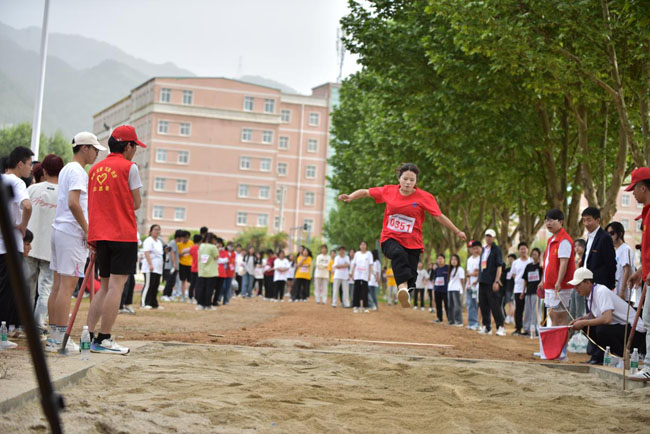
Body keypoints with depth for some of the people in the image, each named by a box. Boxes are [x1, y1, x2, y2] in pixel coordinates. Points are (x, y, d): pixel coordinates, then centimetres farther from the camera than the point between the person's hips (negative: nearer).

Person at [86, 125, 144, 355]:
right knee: (116, 285, -6)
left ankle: (89, 334, 8)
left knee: (105, 286, 14)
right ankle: (104, 339, -8)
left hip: (99, 234, 7)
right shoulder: (129, 167, -5)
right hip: (123, 234, -7)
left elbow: (90, 203, 15)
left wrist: (92, 237, 16)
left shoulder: (95, 169, 14)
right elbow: (136, 203, -5)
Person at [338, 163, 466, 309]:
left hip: (412, 242, 1)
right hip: (390, 238, -1)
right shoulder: (389, 191, 2)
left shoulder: (424, 197, -3)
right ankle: (402, 286, -53)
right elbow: (366, 192, 11)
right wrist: (350, 196, -5)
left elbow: (439, 216, 1)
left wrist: (457, 232, 3)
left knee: (411, 275, -8)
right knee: (398, 254, -35)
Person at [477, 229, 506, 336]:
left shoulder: (497, 249, -5)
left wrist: (496, 281, -18)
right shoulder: (483, 250, 18)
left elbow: (499, 266, -11)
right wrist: (479, 277, 17)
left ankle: (501, 327, -7)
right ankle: (486, 327, 16)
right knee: (483, 305, 9)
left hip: (492, 282, -8)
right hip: (482, 282, 8)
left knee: (495, 305, -9)